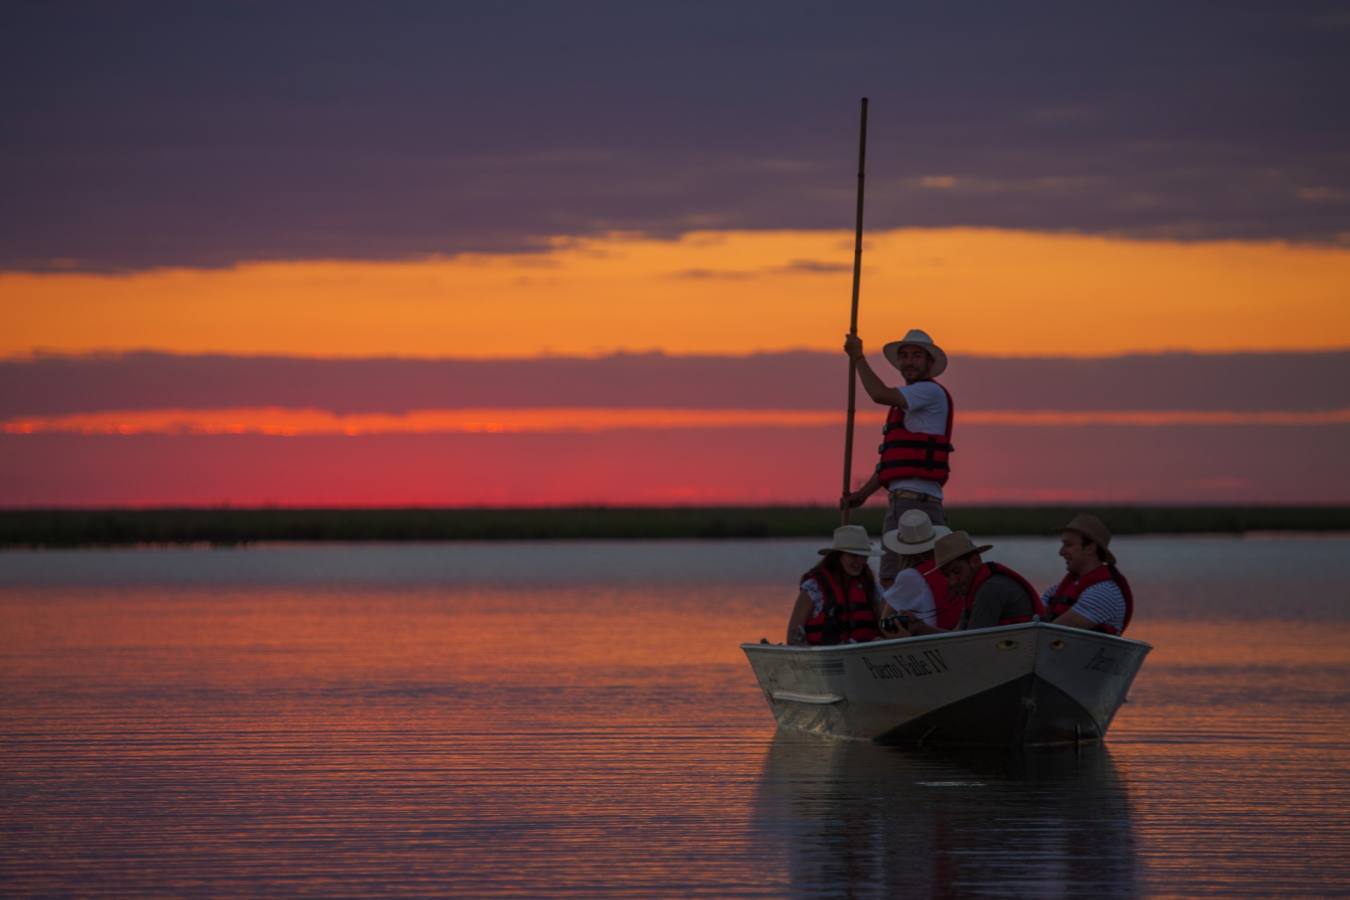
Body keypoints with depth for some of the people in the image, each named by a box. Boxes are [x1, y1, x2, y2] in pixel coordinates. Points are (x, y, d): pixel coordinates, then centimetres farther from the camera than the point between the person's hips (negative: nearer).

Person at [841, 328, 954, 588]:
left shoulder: (932, 392, -4)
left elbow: (880, 394, -17)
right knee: (890, 580, 9)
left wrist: (858, 356, -5)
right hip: (900, 501, 10)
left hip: (918, 501, -10)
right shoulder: (904, 405, 25)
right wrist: (862, 494, 21)